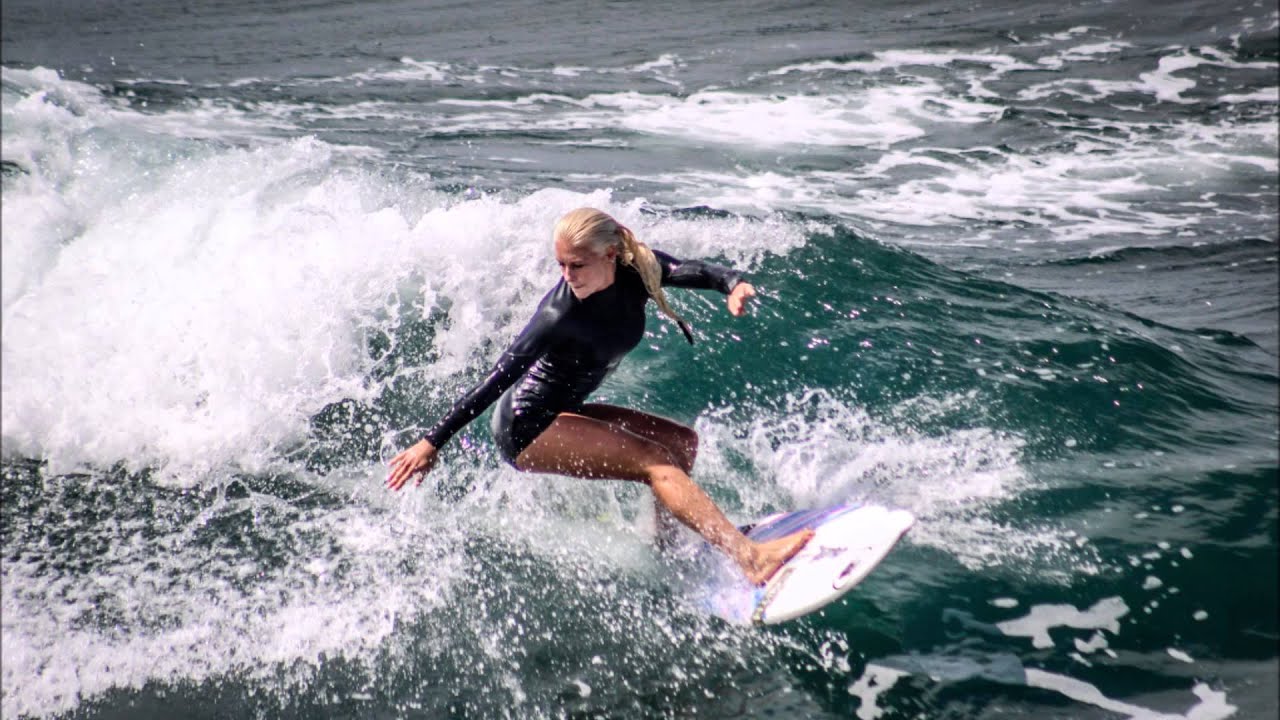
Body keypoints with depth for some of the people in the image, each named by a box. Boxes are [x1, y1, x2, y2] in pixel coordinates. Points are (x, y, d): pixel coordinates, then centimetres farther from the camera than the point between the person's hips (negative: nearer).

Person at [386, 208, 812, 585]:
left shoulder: (635, 272, -8)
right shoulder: (560, 315, -26)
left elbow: (691, 271, -20)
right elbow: (498, 380, -25)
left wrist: (732, 284, -42)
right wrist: (433, 442, -24)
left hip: (564, 413, 8)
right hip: (526, 429, -8)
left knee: (682, 442, 10)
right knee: (655, 460, -21)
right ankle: (752, 559, -31)